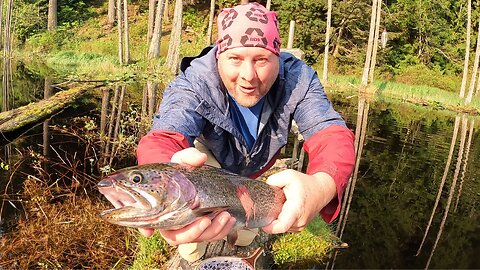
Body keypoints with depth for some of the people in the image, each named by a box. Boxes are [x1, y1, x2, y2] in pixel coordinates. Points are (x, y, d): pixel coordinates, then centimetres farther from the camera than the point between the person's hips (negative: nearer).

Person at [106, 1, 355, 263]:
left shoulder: (297, 77, -35)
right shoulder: (194, 83, -40)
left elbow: (331, 134, -45)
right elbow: (162, 138, -55)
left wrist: (322, 185, -69)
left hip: (259, 168, 2)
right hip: (207, 154, -2)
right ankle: (191, 260, 14)